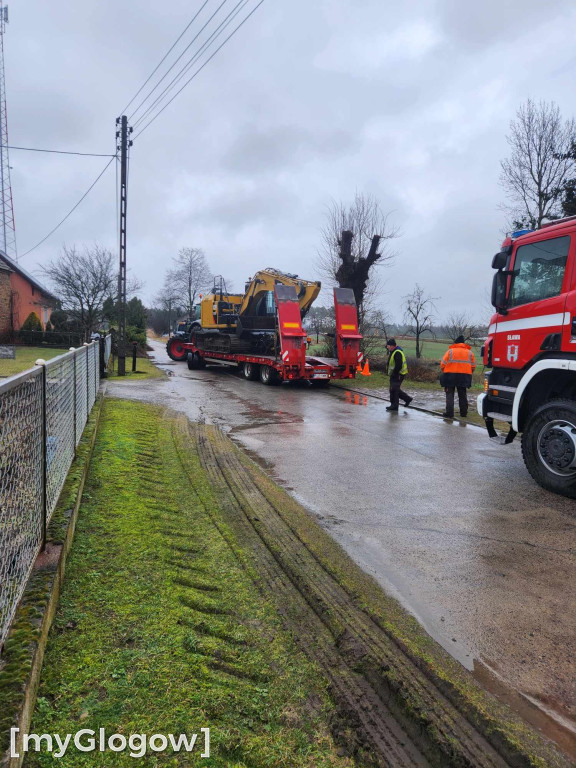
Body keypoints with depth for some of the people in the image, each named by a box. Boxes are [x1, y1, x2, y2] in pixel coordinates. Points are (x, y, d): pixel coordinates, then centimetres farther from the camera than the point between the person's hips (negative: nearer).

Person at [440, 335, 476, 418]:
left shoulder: (450, 351, 0)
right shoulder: (469, 352, 9)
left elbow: (443, 364, -5)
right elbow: (473, 366, 8)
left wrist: (444, 372, 12)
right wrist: (468, 374, 22)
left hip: (450, 375, -3)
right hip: (464, 376, 3)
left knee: (450, 394, 1)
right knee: (462, 394, 15)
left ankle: (449, 413, -6)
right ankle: (463, 412, 19)